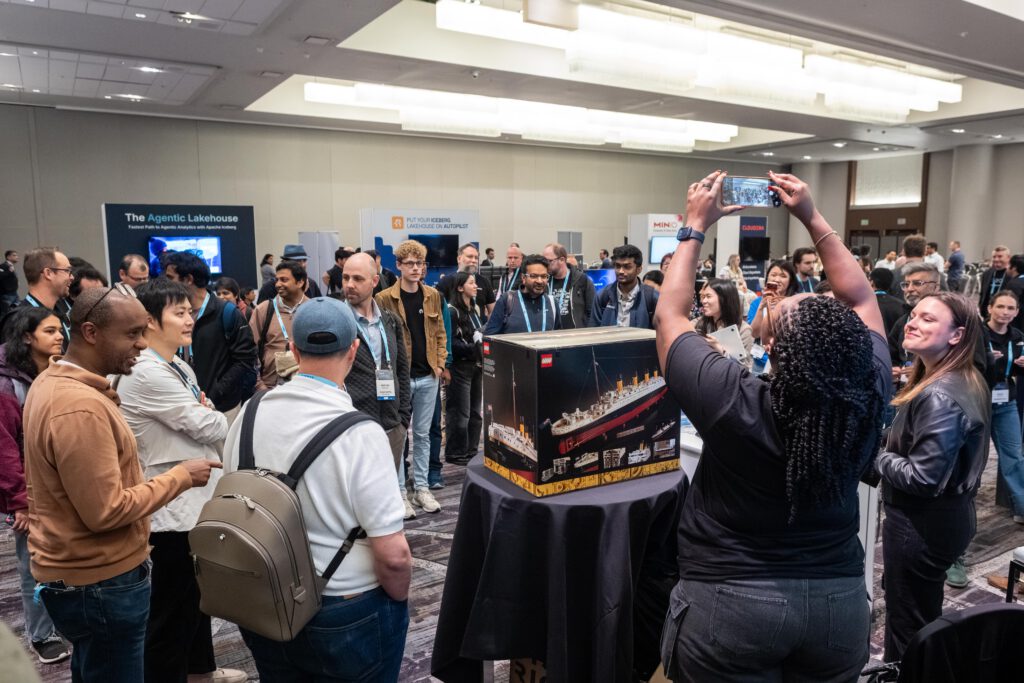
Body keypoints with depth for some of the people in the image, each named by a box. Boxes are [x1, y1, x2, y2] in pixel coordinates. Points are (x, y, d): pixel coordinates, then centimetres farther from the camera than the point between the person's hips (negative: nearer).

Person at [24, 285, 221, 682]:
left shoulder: (50, 381, 5)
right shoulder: (80, 408, -28)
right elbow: (106, 511, -27)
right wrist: (181, 476, -19)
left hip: (79, 571, 10)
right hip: (101, 582, -10)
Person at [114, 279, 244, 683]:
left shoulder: (179, 367, 8)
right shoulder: (145, 374, -22)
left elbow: (206, 428, 13)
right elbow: (207, 427, -20)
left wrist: (208, 417, -7)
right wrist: (226, 420, -1)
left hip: (195, 499, 10)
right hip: (173, 508, -10)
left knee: (197, 593, 24)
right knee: (172, 608, 6)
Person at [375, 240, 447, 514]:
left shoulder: (433, 296, 7)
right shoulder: (385, 298, -6)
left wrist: (439, 364, 4)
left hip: (428, 377, 4)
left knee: (423, 434, 12)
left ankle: (421, 488, 22)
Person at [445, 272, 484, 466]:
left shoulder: (474, 309, 15)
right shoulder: (452, 311, -13)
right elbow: (452, 343, -17)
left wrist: (483, 343, 5)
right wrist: (473, 348, -20)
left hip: (476, 365, 9)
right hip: (460, 367, -8)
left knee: (476, 411, 14)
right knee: (460, 413, -2)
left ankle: (471, 450, 25)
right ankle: (455, 453, 10)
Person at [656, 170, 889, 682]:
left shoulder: (733, 404, -27)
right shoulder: (868, 398, -16)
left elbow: (669, 314, -12)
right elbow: (862, 300, 2)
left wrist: (696, 226, -5)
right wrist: (812, 218, 2)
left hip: (729, 604, -4)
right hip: (838, 602, 4)